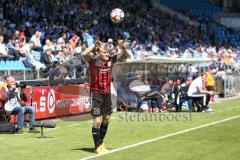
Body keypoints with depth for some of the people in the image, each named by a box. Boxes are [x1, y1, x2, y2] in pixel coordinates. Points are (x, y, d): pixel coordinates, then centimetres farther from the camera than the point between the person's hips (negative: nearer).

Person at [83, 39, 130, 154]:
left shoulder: (110, 60, 2)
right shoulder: (94, 60, -12)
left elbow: (126, 56, 7)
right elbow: (85, 54, -33)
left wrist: (124, 48, -11)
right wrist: (95, 45, -31)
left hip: (107, 93, 6)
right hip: (96, 94, -6)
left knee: (106, 120, 13)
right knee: (97, 120, -5)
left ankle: (100, 143, 28)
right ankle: (98, 147, 5)